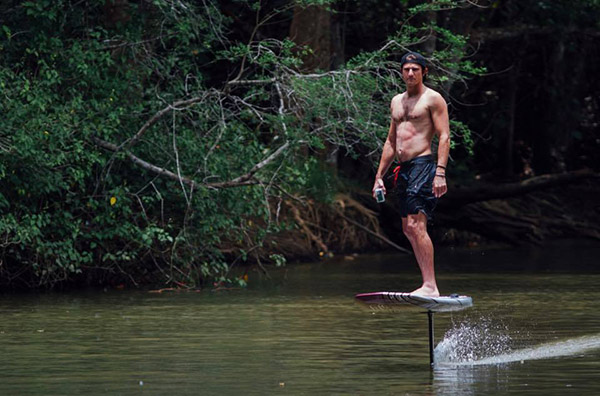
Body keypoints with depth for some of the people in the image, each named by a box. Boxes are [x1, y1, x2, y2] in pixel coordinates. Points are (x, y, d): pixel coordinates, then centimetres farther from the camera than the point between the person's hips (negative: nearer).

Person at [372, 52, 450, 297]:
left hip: (423, 165, -9)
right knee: (408, 229, 8)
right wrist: (379, 176, 21)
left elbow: (444, 137, -9)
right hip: (403, 170, 9)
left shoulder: (433, 99, -2)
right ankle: (428, 284, 12)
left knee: (416, 225, -18)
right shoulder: (397, 102, 21)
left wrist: (440, 173, -20)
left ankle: (430, 287, -20)